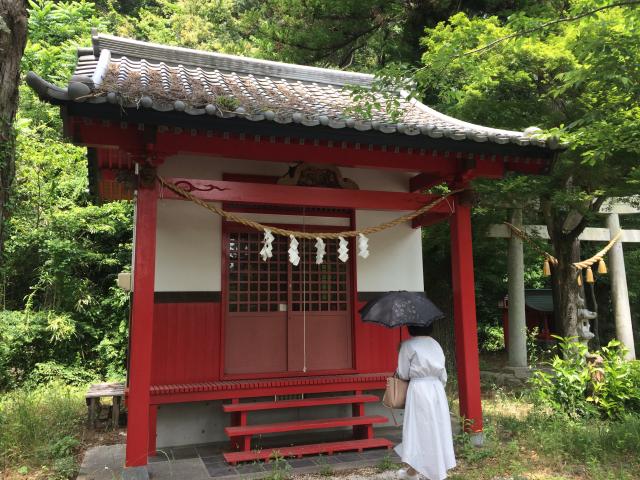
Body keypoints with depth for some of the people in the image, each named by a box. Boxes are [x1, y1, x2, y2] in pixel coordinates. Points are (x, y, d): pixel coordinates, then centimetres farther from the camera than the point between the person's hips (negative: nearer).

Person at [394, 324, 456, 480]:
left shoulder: (408, 345, -8)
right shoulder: (435, 344, 8)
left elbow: (403, 374, -5)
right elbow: (443, 374, 10)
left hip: (418, 390, -5)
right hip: (437, 388, 5)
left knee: (417, 428, 3)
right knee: (437, 428, 11)